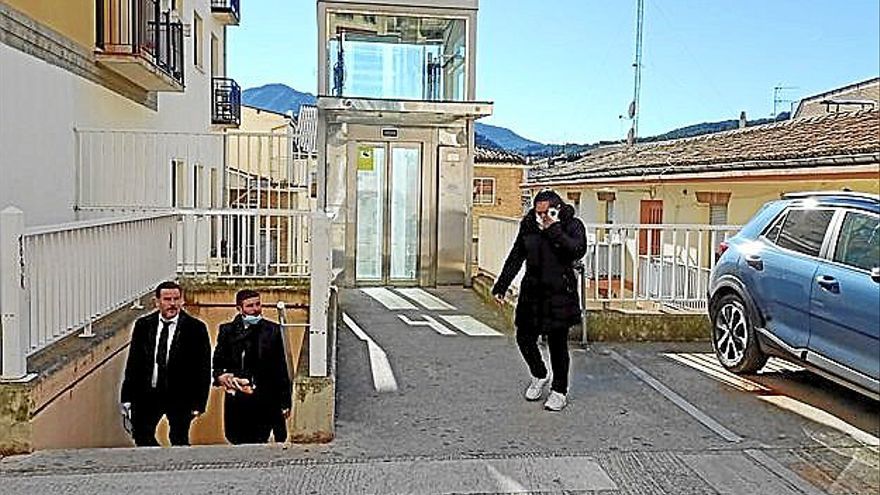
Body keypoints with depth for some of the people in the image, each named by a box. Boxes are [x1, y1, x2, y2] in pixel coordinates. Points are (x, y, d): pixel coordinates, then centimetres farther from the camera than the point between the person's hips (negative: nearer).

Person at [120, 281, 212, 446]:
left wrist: (199, 403, -9)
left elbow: (203, 369, -6)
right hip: (147, 394, 3)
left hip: (180, 397, -3)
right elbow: (133, 363, 6)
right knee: (141, 437, 10)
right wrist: (127, 397, 3)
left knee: (179, 442, 6)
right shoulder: (142, 325, 1)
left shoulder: (196, 328, -9)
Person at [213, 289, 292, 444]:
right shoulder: (227, 330, 6)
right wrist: (220, 376, -16)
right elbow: (217, 362, 9)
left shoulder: (273, 330, 3)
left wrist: (285, 402, 2)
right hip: (236, 398, 1)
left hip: (265, 401, -1)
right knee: (238, 441, 7)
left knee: (260, 444, 0)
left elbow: (281, 367, 4)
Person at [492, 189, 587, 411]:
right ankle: (539, 376, 34)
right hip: (532, 293, 4)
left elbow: (578, 250, -24)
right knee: (524, 337, 6)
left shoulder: (572, 225, -5)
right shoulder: (529, 225, 7)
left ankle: (559, 391, 19)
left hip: (559, 293, -4)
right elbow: (515, 258, 14)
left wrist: (554, 231, -23)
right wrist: (501, 286, 13)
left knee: (557, 343, 1)